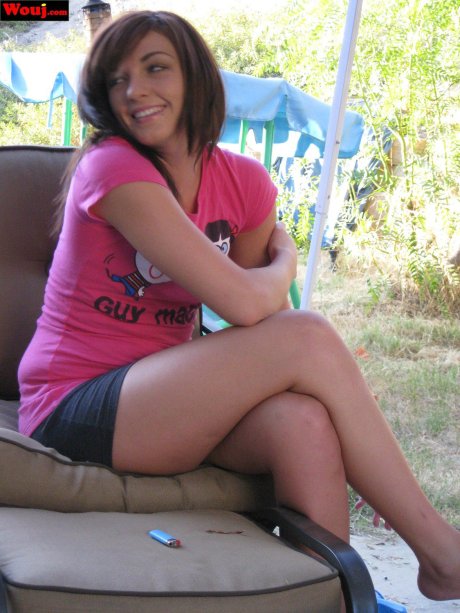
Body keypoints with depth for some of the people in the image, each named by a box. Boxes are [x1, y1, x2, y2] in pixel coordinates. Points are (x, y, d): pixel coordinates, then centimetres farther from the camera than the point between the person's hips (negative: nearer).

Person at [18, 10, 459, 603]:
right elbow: (243, 302, -21)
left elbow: (268, 314, 5)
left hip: (160, 395, 6)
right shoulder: (112, 166, -16)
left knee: (302, 420, -28)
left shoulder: (244, 182, 5)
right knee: (308, 337, -22)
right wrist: (285, 263, -1)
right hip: (73, 411, -6)